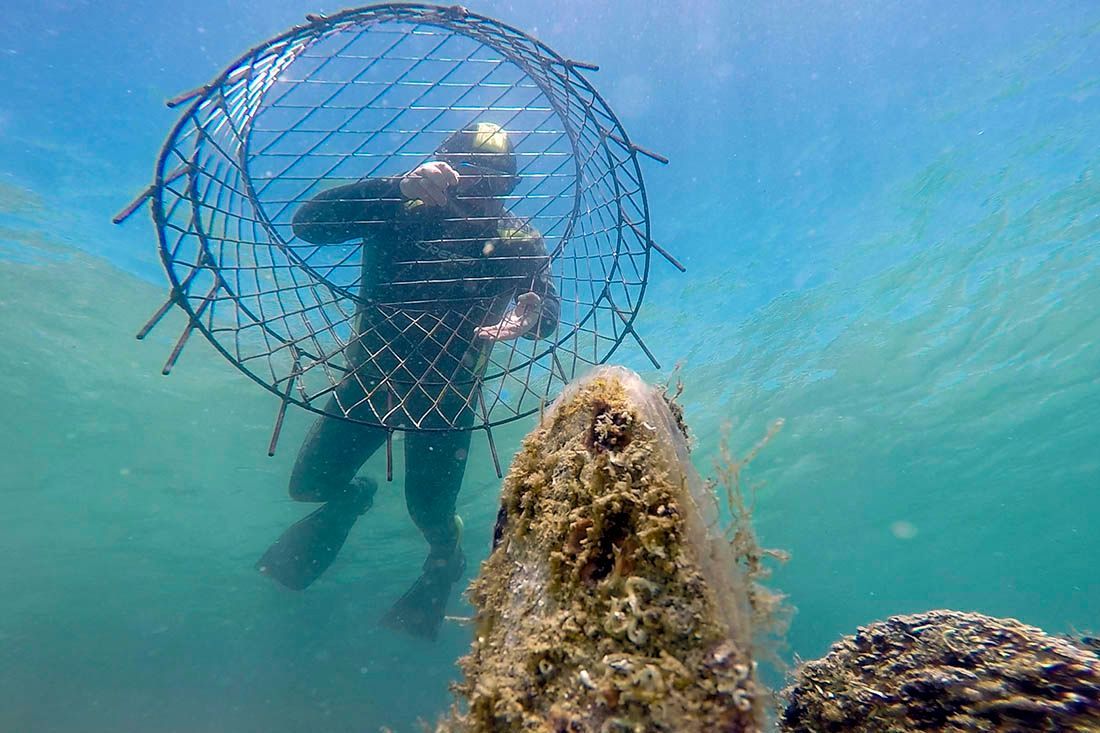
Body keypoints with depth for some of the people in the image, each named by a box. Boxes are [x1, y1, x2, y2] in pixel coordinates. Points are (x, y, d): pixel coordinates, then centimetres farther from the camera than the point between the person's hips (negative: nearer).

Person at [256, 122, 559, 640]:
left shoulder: (518, 241, -7)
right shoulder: (399, 210, -11)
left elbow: (548, 307, -21)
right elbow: (308, 223, -24)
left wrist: (530, 318, -47)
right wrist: (400, 187, -35)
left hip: (447, 392, -1)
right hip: (371, 373, 2)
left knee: (429, 513, 1)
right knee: (308, 483, 8)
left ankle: (446, 555, 39)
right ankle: (353, 497, 45)